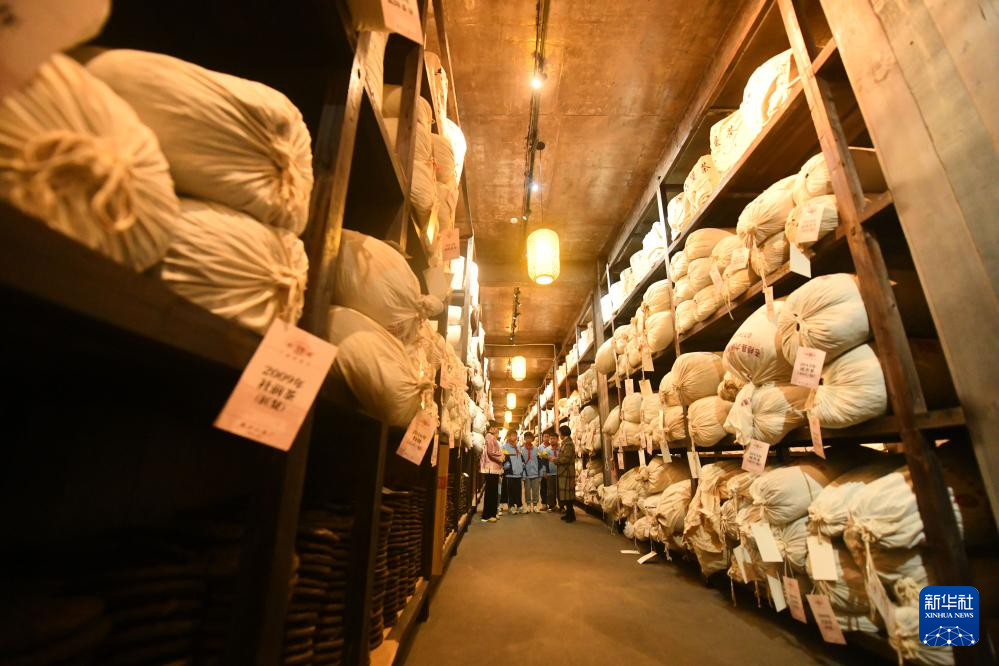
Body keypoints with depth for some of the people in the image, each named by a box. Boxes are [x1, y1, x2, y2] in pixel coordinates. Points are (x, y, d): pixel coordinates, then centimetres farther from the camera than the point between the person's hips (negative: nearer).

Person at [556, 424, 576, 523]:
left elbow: (566, 459, -23)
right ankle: (569, 513, 22)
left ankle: (571, 515, 2)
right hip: (564, 472, 10)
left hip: (567, 472, -10)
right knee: (565, 494, 14)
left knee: (567, 494, -5)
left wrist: (555, 460, -12)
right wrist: (557, 459, 6)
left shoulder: (568, 444, -16)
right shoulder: (565, 443, 15)